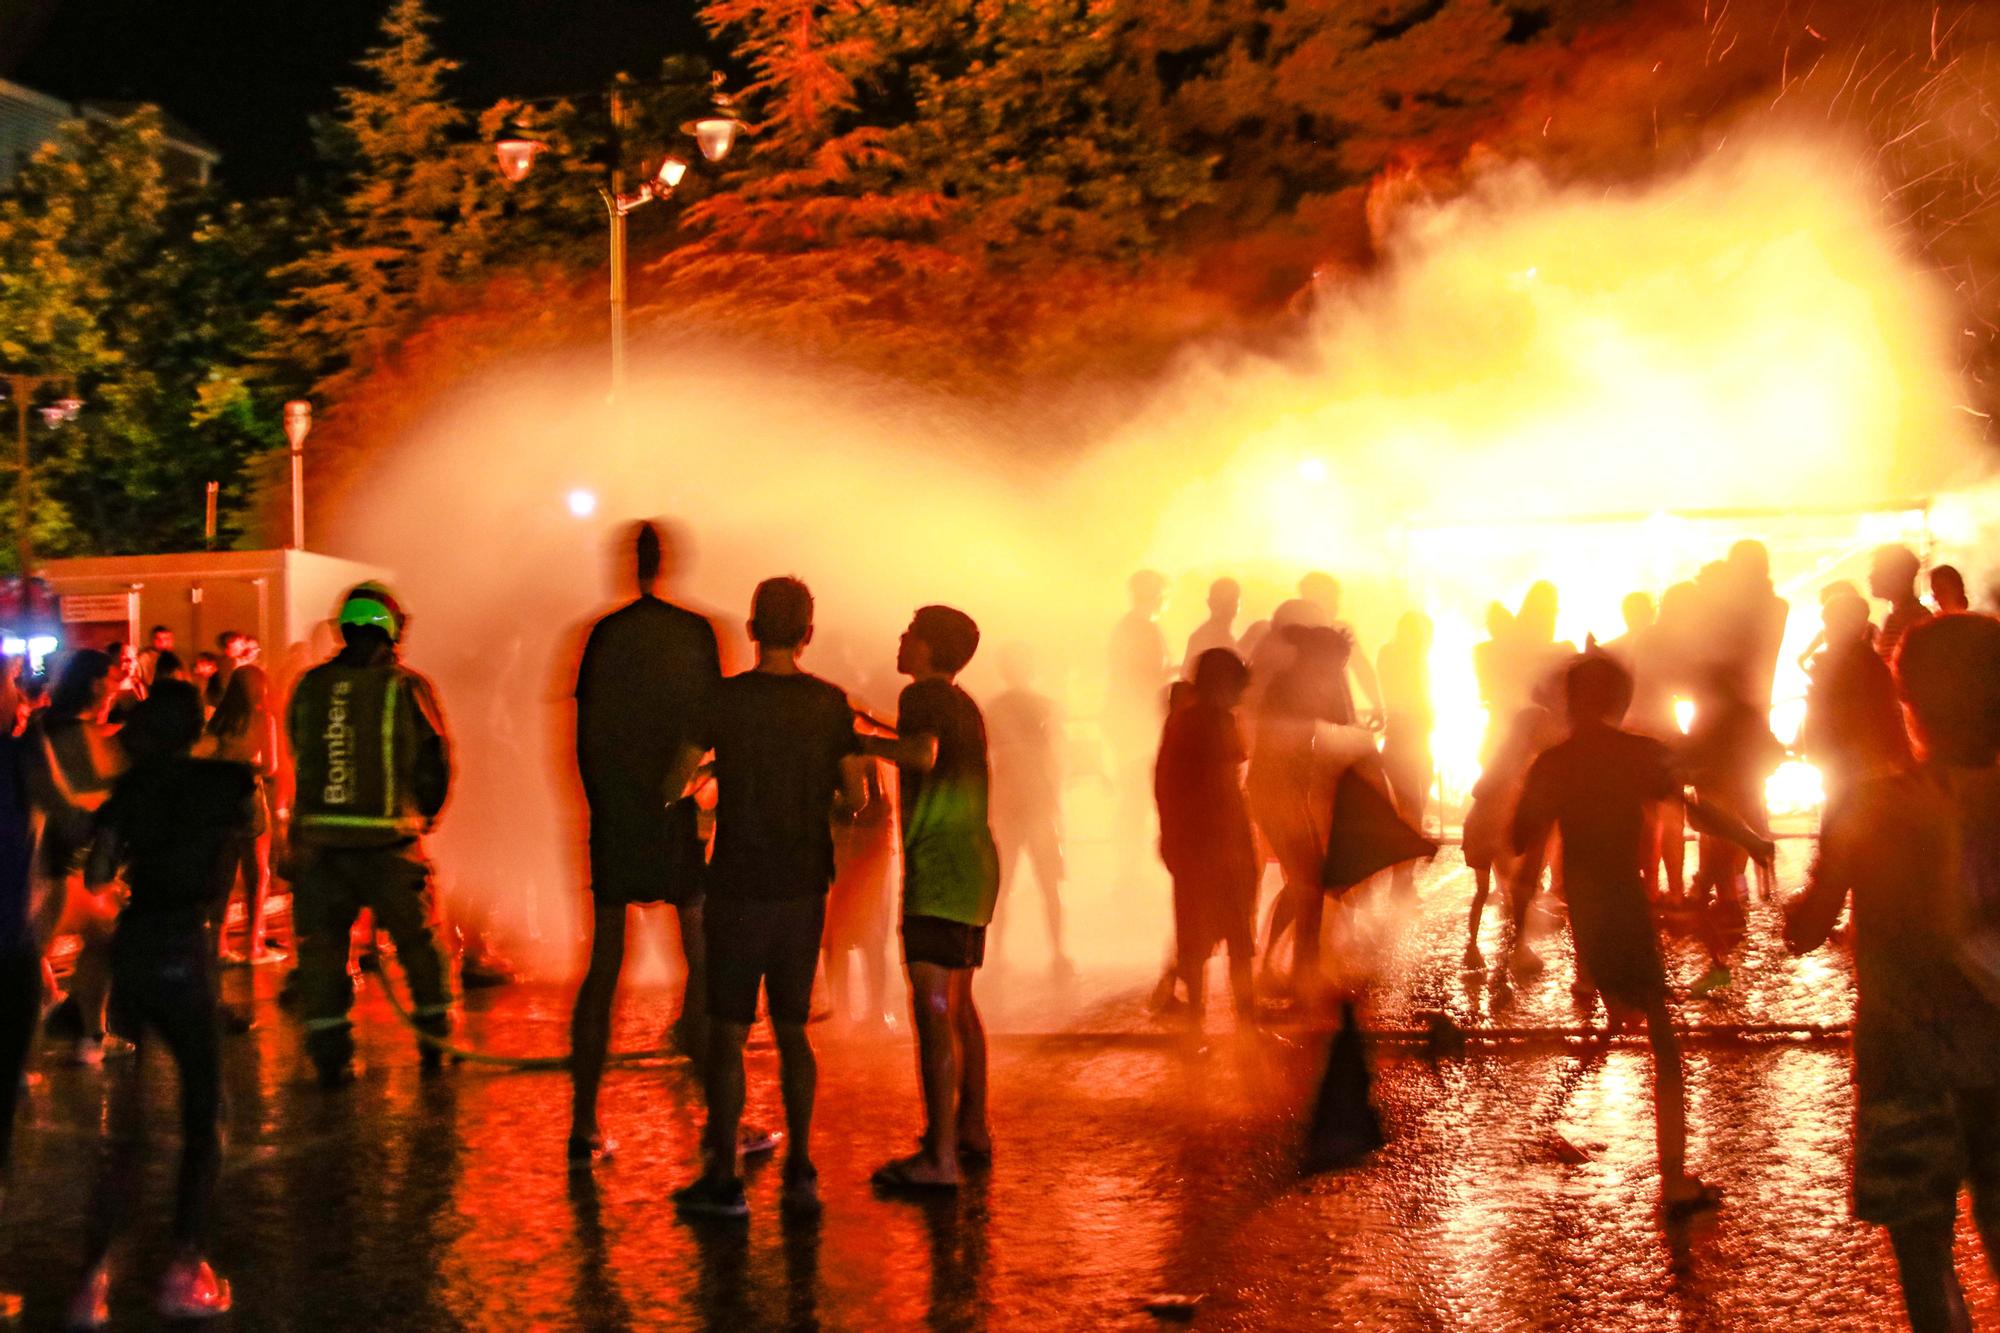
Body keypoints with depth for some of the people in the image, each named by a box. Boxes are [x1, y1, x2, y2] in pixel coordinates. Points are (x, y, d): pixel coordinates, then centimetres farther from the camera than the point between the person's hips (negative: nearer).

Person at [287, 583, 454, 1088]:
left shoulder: (309, 686, 4)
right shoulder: (406, 687, -5)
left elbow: (300, 757, 12)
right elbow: (434, 763, -1)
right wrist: (422, 814, 16)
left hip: (319, 837, 2)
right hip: (387, 838, -2)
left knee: (321, 943, 9)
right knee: (418, 940, 13)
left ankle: (329, 1055, 7)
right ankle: (434, 1044, 21)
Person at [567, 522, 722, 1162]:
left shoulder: (603, 634, 2)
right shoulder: (696, 632, -4)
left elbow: (585, 735, 4)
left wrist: (601, 804, 15)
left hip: (614, 817, 2)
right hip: (678, 816, -2)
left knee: (603, 965, 7)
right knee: (703, 958, 6)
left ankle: (583, 1125, 8)